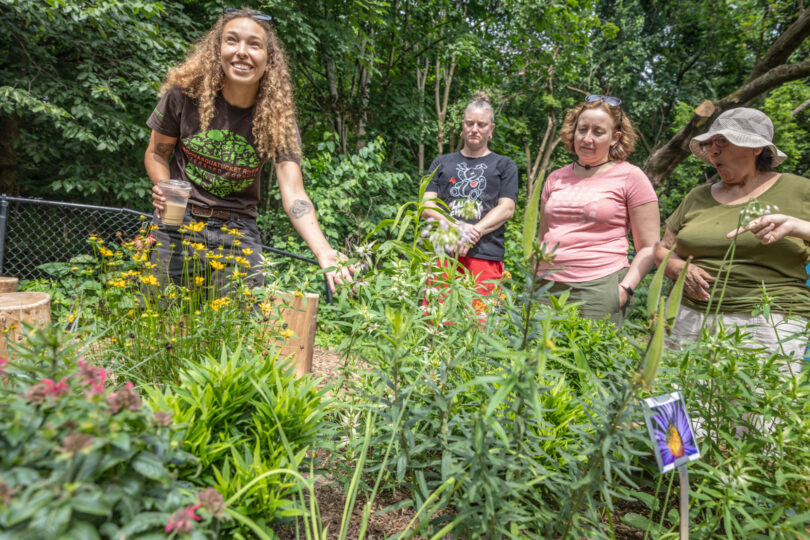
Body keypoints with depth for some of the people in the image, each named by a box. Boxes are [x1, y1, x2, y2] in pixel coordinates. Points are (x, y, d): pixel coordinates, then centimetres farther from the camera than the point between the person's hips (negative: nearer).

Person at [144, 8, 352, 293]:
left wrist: (324, 252, -36)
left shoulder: (278, 117, -10)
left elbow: (293, 195, -20)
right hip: (178, 225, 0)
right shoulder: (185, 93, -9)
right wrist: (163, 189, -16)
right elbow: (156, 155, 6)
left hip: (238, 232, 0)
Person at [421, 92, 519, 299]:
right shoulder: (442, 163, 21)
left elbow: (506, 208, 4)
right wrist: (456, 228, -9)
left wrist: (473, 233, -11)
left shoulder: (504, 165, 17)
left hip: (485, 255, -1)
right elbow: (427, 206, 9)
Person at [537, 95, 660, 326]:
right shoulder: (555, 178, 15)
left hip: (598, 289, -3)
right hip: (546, 287, 4)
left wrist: (626, 288, -11)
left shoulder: (630, 177, 3)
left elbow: (649, 247, 1)